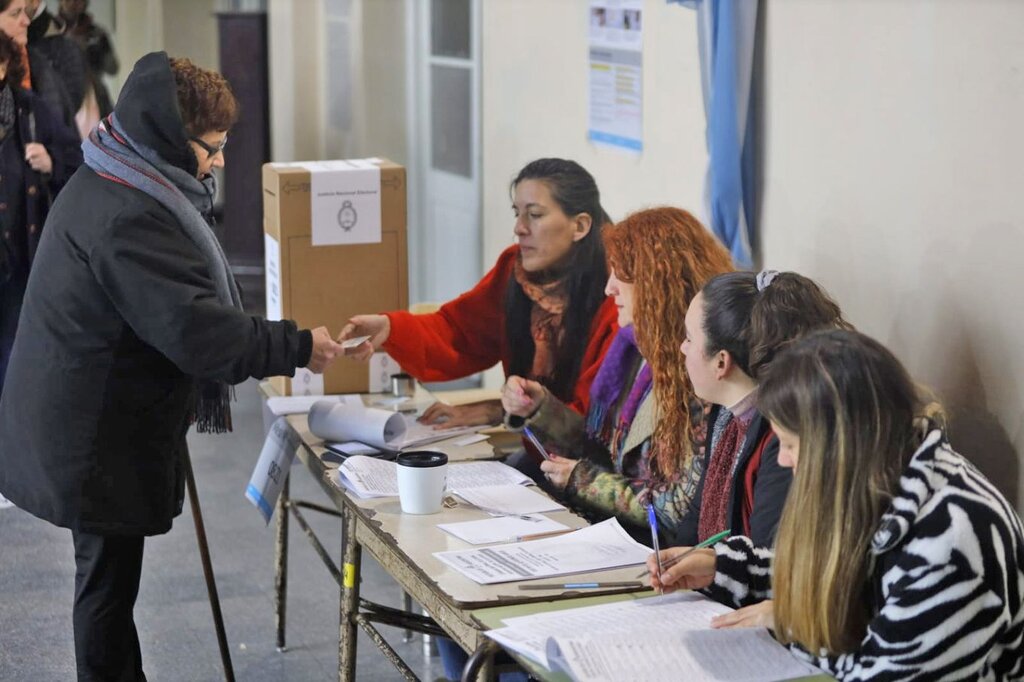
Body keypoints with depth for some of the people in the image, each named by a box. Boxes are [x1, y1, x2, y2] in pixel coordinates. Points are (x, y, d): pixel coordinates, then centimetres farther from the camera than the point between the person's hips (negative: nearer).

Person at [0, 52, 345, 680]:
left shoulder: (102, 187, 10)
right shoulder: (129, 217, -25)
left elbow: (176, 308, 18)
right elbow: (194, 328, -28)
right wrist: (296, 348, -19)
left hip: (84, 430, 10)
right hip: (100, 439, -10)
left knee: (110, 575, 19)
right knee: (108, 577, 2)